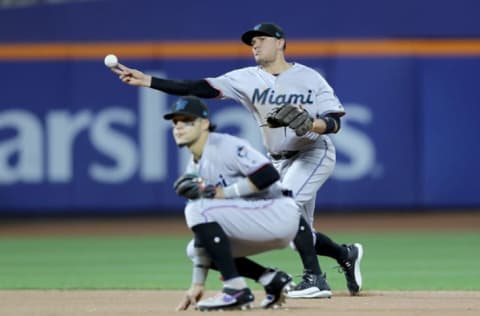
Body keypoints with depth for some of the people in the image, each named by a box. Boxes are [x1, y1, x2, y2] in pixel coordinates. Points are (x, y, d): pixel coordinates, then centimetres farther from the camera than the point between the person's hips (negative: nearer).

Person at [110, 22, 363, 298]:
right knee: (300, 231, 10)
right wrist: (146, 81, -21)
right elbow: (201, 88, -11)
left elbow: (335, 122, -13)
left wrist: (310, 124, -36)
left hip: (315, 153, -6)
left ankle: (315, 279, -25)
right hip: (280, 161, 6)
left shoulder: (309, 78, -10)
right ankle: (347, 255, 39)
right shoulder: (248, 79, -1)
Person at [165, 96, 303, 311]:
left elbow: (269, 174, -26)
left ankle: (236, 290, -21)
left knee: (198, 210, -22)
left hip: (280, 214, -10)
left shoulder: (226, 146, -14)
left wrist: (223, 193, -21)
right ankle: (271, 279, 8)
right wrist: (198, 284, 7)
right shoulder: (194, 169, 12)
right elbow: (204, 229, 12)